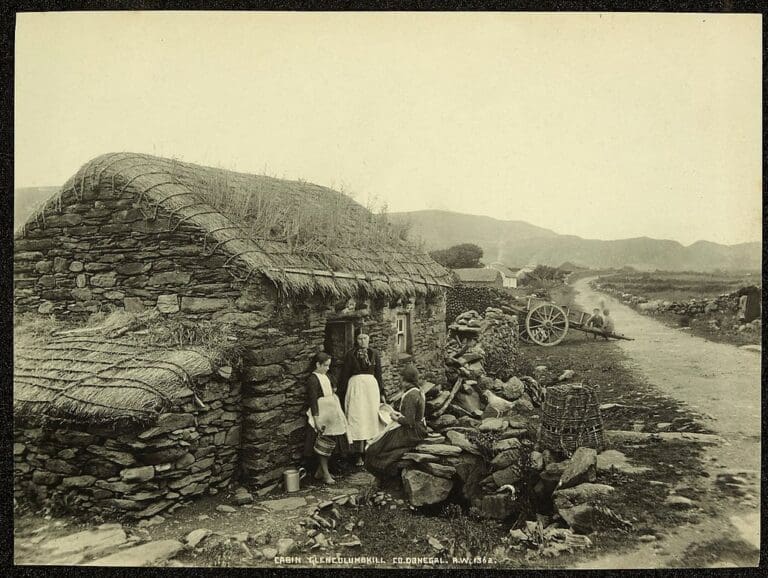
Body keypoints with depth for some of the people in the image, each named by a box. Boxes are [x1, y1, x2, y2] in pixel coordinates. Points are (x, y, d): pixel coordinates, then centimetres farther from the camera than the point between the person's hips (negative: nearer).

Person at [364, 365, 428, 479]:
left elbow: (409, 421, -24)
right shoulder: (418, 392, 7)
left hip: (412, 433, -10)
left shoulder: (410, 396, -23)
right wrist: (399, 414, 11)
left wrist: (396, 418, -8)